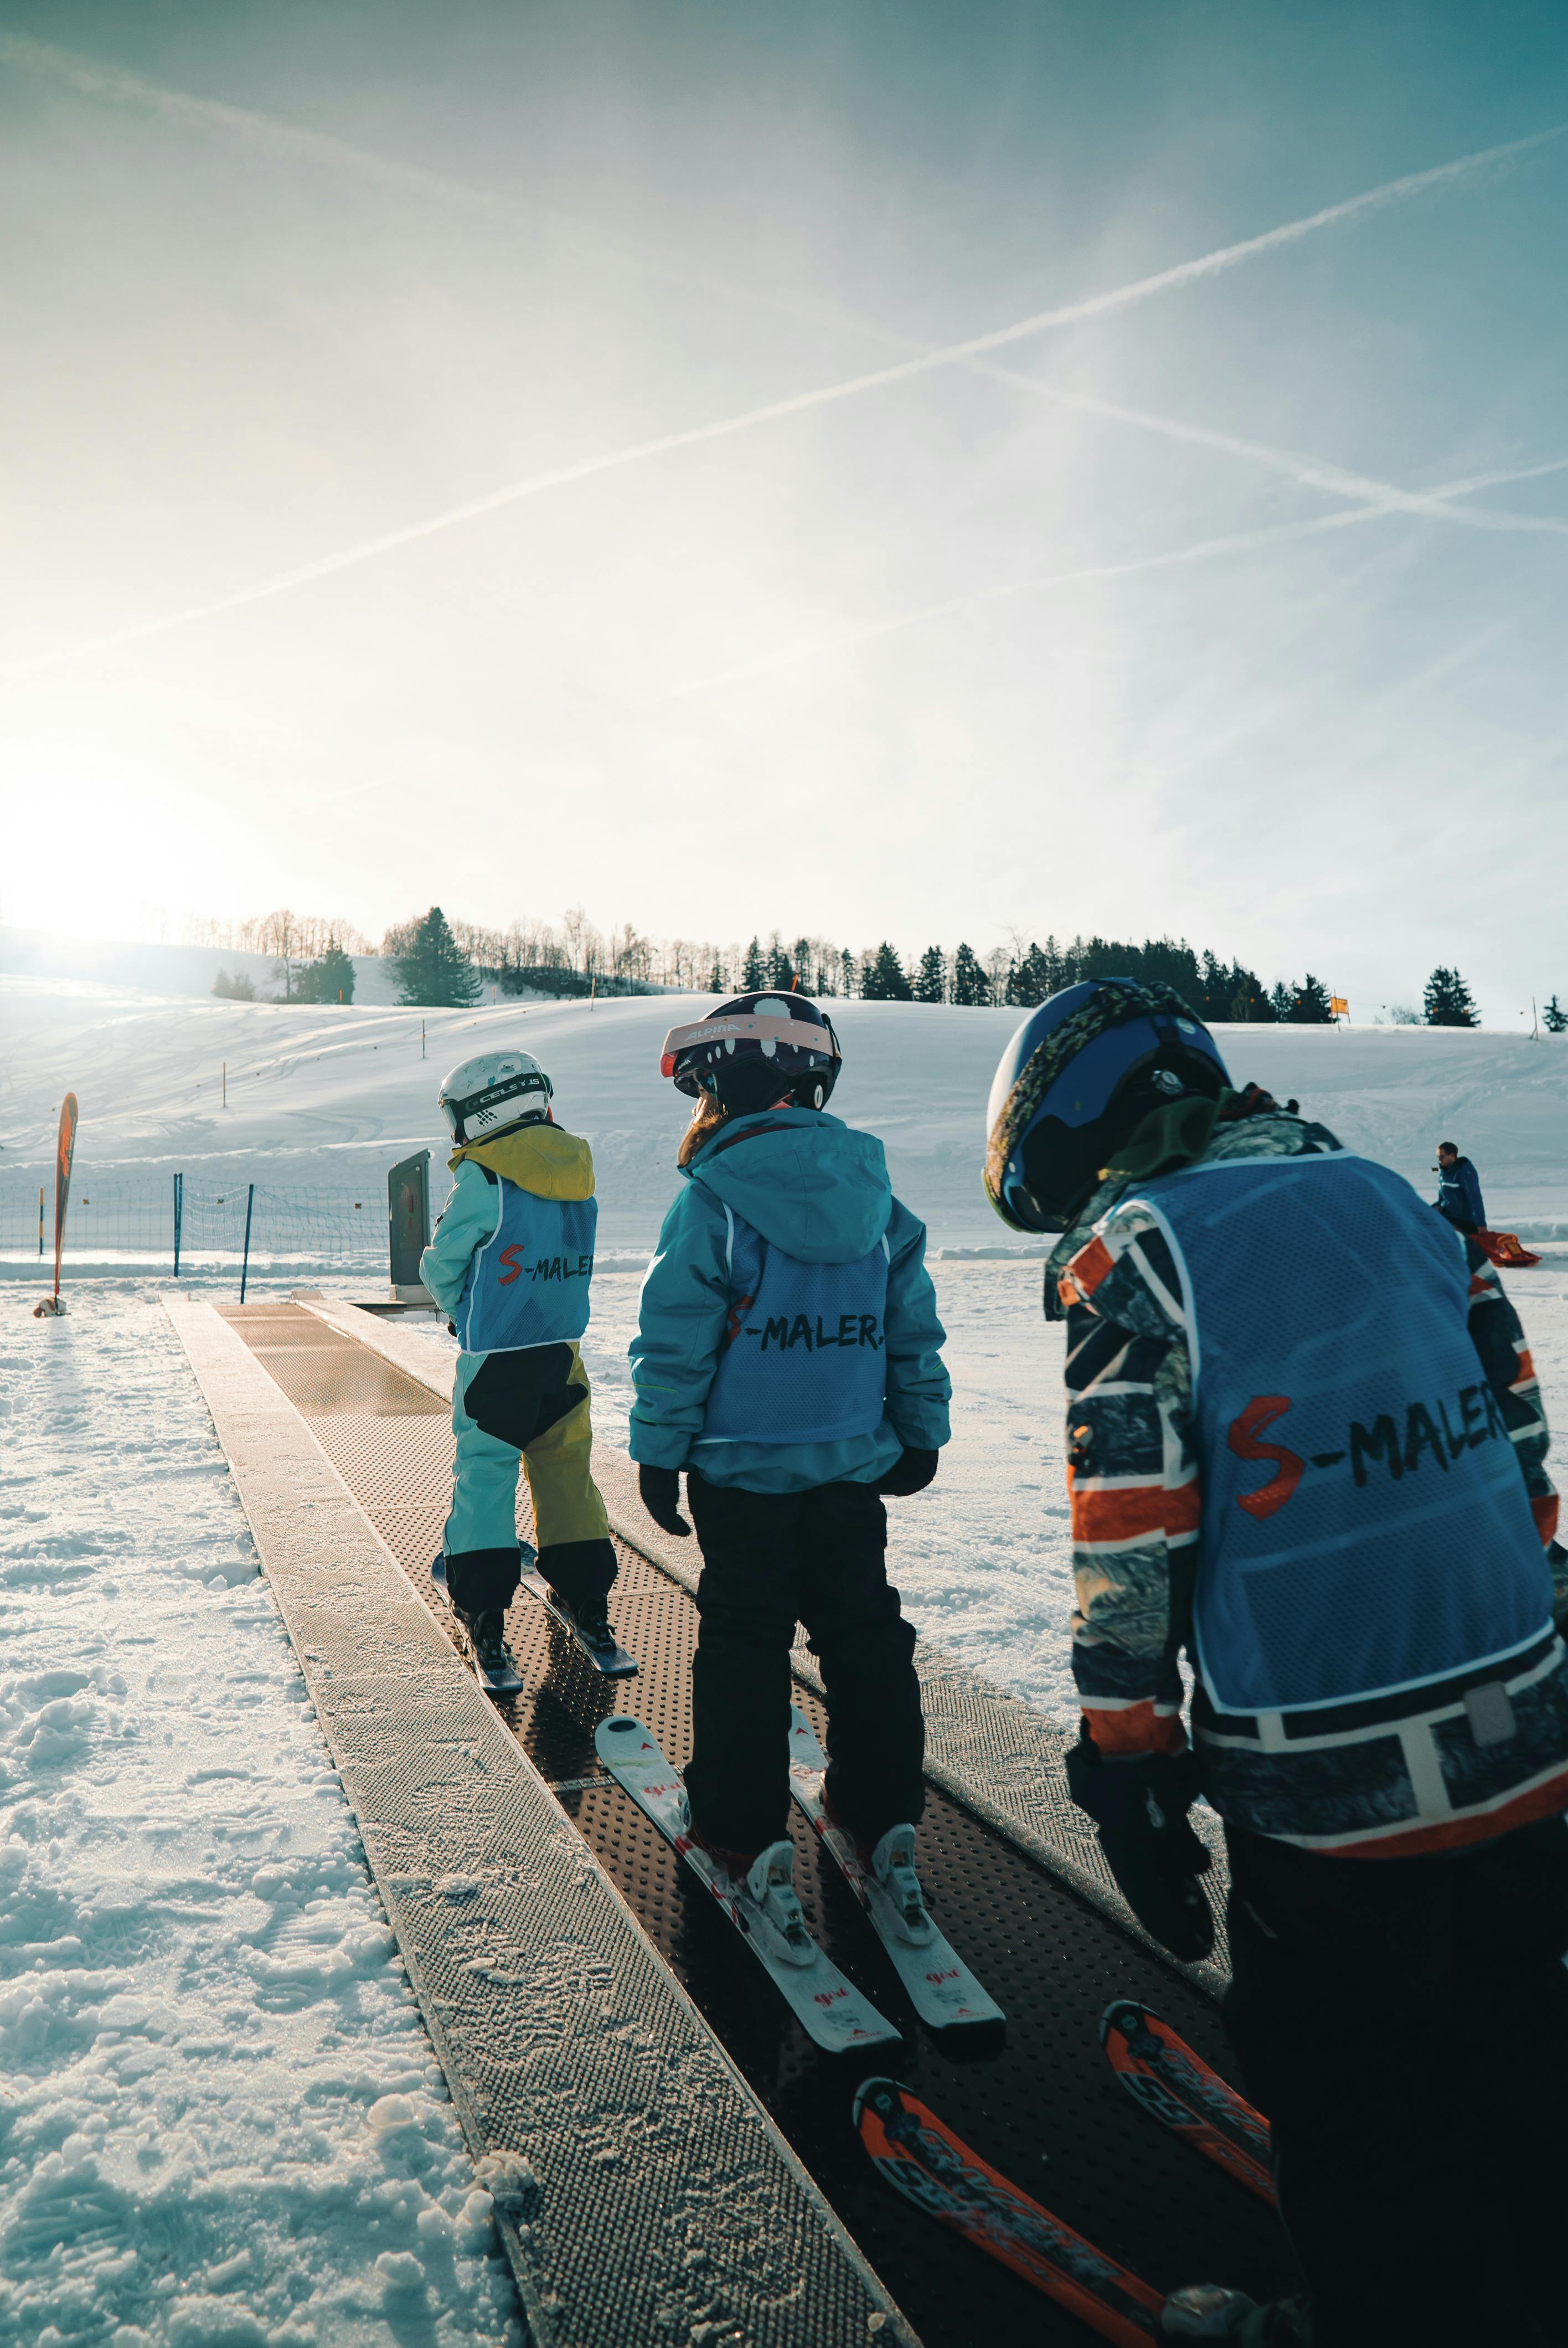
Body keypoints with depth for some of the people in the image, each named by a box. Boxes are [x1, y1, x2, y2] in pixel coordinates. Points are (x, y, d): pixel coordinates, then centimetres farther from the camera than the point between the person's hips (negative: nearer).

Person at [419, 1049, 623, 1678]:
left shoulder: (483, 1177, -13)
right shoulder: (577, 1174, 4)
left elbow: (443, 1265, -4)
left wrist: (464, 1316, 16)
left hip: (496, 1360, -5)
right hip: (565, 1352, 5)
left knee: (483, 1473, 6)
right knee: (566, 1473, 15)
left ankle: (483, 1610, 7)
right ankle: (588, 1602, 21)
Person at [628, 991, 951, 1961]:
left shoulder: (711, 1201, -15)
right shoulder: (879, 1201, 0)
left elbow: (676, 1344, -13)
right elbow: (914, 1334, 6)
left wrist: (659, 1452, -1)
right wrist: (922, 1435, 18)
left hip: (741, 1472, -4)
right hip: (855, 1469, 4)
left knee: (744, 1645, 10)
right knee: (865, 1636, 16)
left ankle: (749, 1839, 17)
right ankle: (889, 1825, 24)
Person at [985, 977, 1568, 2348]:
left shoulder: (1133, 1251, -14)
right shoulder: (1389, 1194, 5)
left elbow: (1131, 1548, -15)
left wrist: (1129, 1771, -5)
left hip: (1329, 1788, -6)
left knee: (1350, 2094, 17)